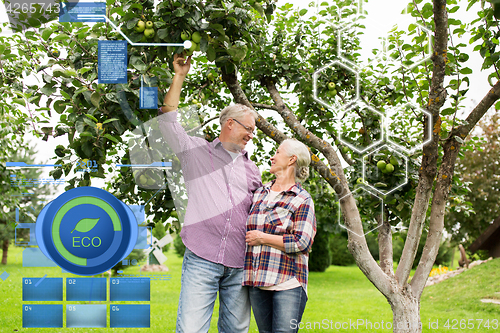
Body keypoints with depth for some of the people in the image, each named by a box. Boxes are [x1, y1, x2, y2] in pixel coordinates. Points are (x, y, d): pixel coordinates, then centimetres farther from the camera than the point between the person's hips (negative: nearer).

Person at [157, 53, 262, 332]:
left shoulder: (251, 168, 23)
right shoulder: (197, 150, 12)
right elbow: (168, 121, 7)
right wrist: (179, 77, 9)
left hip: (240, 265, 4)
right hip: (201, 260, -4)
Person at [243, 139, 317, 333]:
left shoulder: (302, 200, -3)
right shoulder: (259, 193, 15)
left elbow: (301, 242, -12)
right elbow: (248, 230, 30)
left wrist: (262, 238, -9)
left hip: (287, 284, -6)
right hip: (257, 282, 6)